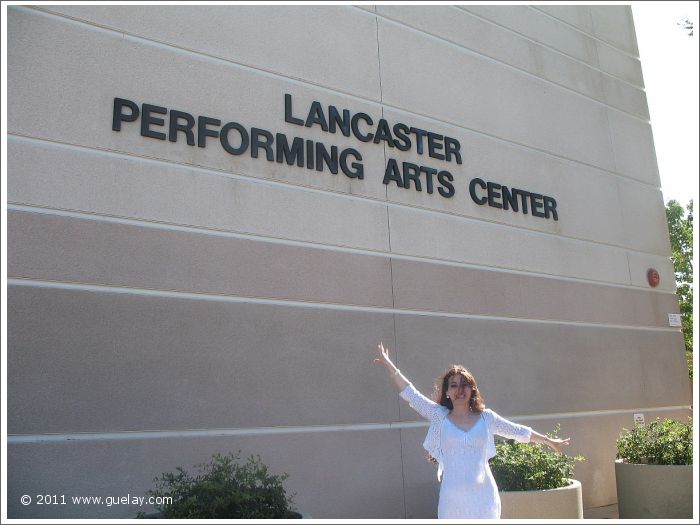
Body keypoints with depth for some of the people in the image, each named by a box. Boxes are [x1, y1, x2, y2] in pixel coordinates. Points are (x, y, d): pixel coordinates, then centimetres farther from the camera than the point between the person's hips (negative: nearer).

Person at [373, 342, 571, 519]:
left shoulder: (486, 417, 4)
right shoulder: (440, 417, 2)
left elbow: (519, 431, 13)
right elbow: (412, 395, 0)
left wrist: (550, 441, 21)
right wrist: (390, 366, -2)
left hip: (483, 494, 1)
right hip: (453, 497, -1)